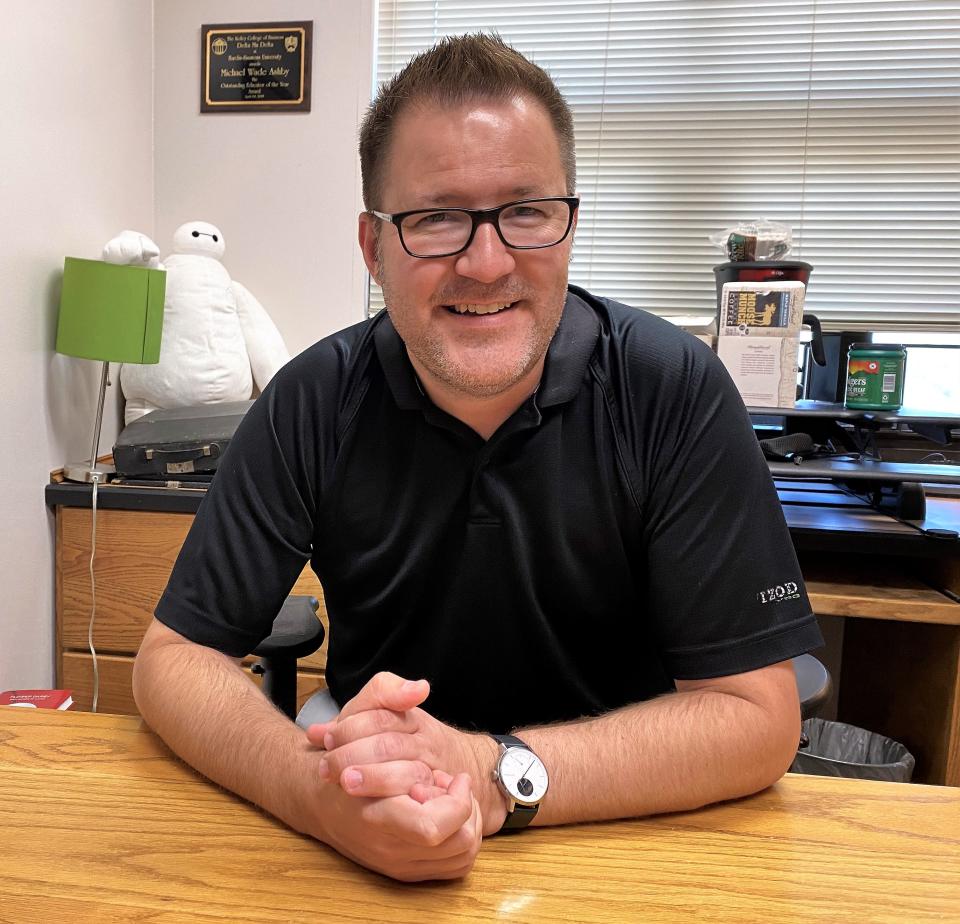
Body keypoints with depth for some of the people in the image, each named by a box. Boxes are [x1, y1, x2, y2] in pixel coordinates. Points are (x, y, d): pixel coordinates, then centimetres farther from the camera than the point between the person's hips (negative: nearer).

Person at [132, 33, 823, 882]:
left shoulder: (674, 391, -16)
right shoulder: (315, 401, -10)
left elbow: (756, 717, -16)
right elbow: (177, 655, -7)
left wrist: (495, 776, -28)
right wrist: (314, 787, -27)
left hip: (625, 838, -1)